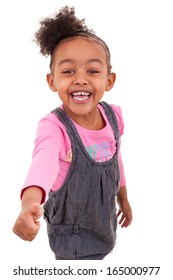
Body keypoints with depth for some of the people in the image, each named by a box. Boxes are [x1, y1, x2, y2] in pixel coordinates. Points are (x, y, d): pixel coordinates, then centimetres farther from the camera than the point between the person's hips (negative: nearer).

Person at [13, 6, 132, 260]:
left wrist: (123, 199, 20)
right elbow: (45, 159, -53)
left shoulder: (114, 115, -11)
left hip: (104, 217, 6)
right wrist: (31, 201, -73)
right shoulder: (53, 126, -30)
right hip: (71, 227, -5)